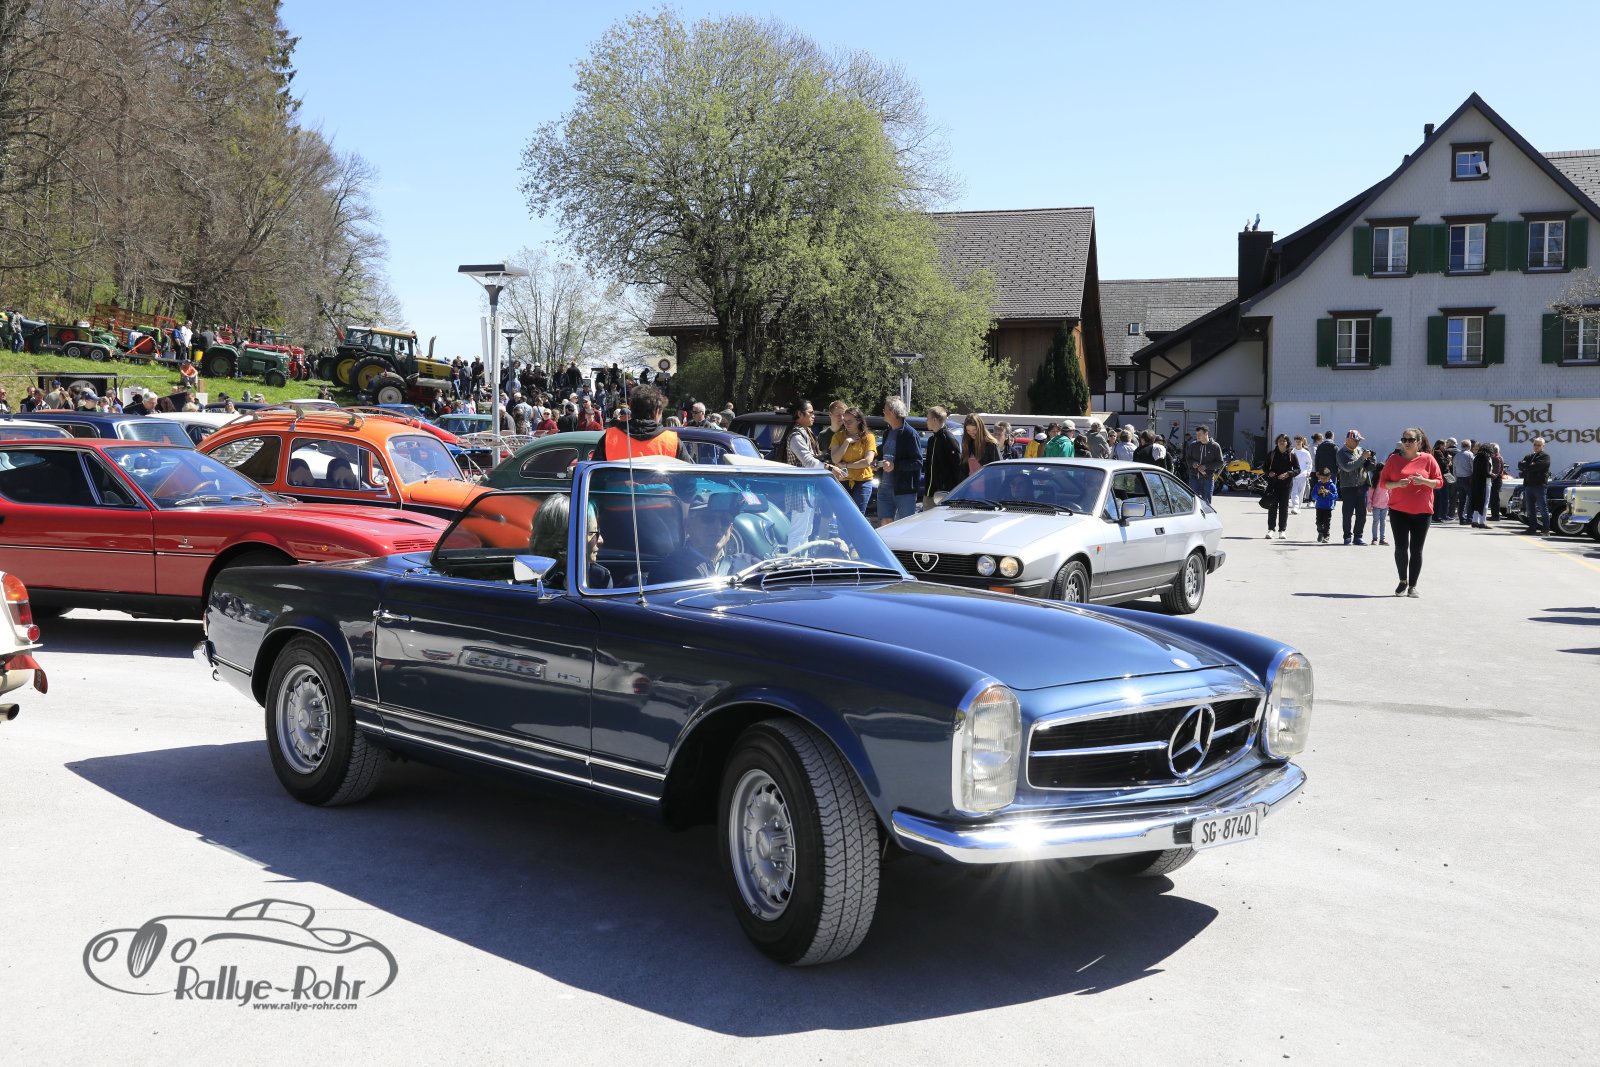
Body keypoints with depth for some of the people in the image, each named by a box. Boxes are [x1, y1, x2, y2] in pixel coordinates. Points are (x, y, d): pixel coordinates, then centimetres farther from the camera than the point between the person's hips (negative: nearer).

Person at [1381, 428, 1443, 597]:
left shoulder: (1427, 459, 2)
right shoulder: (1394, 459, 4)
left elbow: (1439, 482, 3)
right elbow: (1383, 483, 5)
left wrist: (1424, 481, -16)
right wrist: (1397, 483, -15)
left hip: (1422, 511, -1)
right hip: (1398, 510, 1)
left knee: (1416, 549, 1)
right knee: (1400, 547, -2)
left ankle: (1412, 585, 9)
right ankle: (1403, 581, 18)